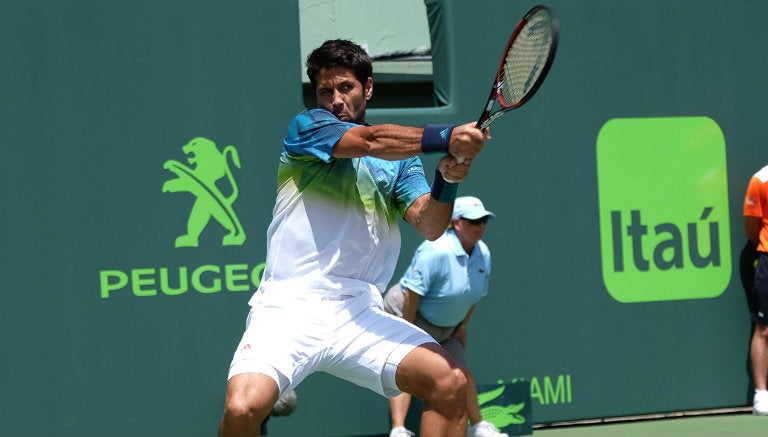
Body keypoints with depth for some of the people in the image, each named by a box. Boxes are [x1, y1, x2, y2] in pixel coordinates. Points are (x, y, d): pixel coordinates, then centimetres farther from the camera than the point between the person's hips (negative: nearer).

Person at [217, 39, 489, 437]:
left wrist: (447, 180, -19)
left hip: (358, 312, 4)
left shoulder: (400, 159, 18)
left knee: (451, 382, -18)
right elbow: (372, 141, -13)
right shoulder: (306, 126, 7)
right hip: (288, 307, -3)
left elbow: (429, 226, 2)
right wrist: (447, 137, -25)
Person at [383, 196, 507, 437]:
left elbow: (474, 295, 10)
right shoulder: (436, 252, -28)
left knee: (462, 372, 8)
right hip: (404, 312, -8)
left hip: (445, 327, 8)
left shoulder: (483, 254, -3)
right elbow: (412, 293, -27)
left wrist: (463, 327, 9)